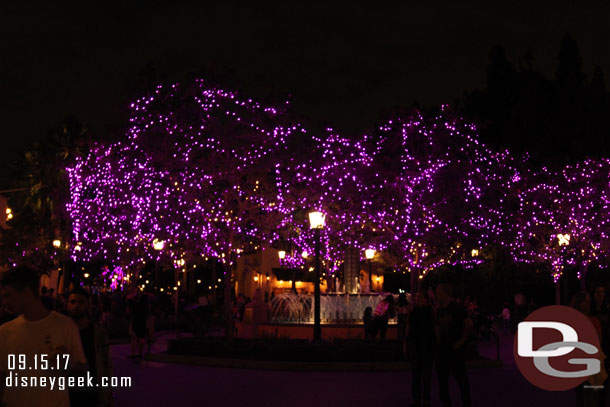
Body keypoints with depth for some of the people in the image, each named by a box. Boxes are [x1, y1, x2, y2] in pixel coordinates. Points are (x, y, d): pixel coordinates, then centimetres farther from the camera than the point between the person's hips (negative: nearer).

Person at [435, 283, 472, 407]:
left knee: (460, 377, -1)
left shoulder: (457, 308, -11)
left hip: (456, 349, -7)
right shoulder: (439, 310, 11)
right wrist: (439, 340, 12)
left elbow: (469, 325, -16)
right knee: (442, 377, 11)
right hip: (442, 348, 7)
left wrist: (462, 340, -13)